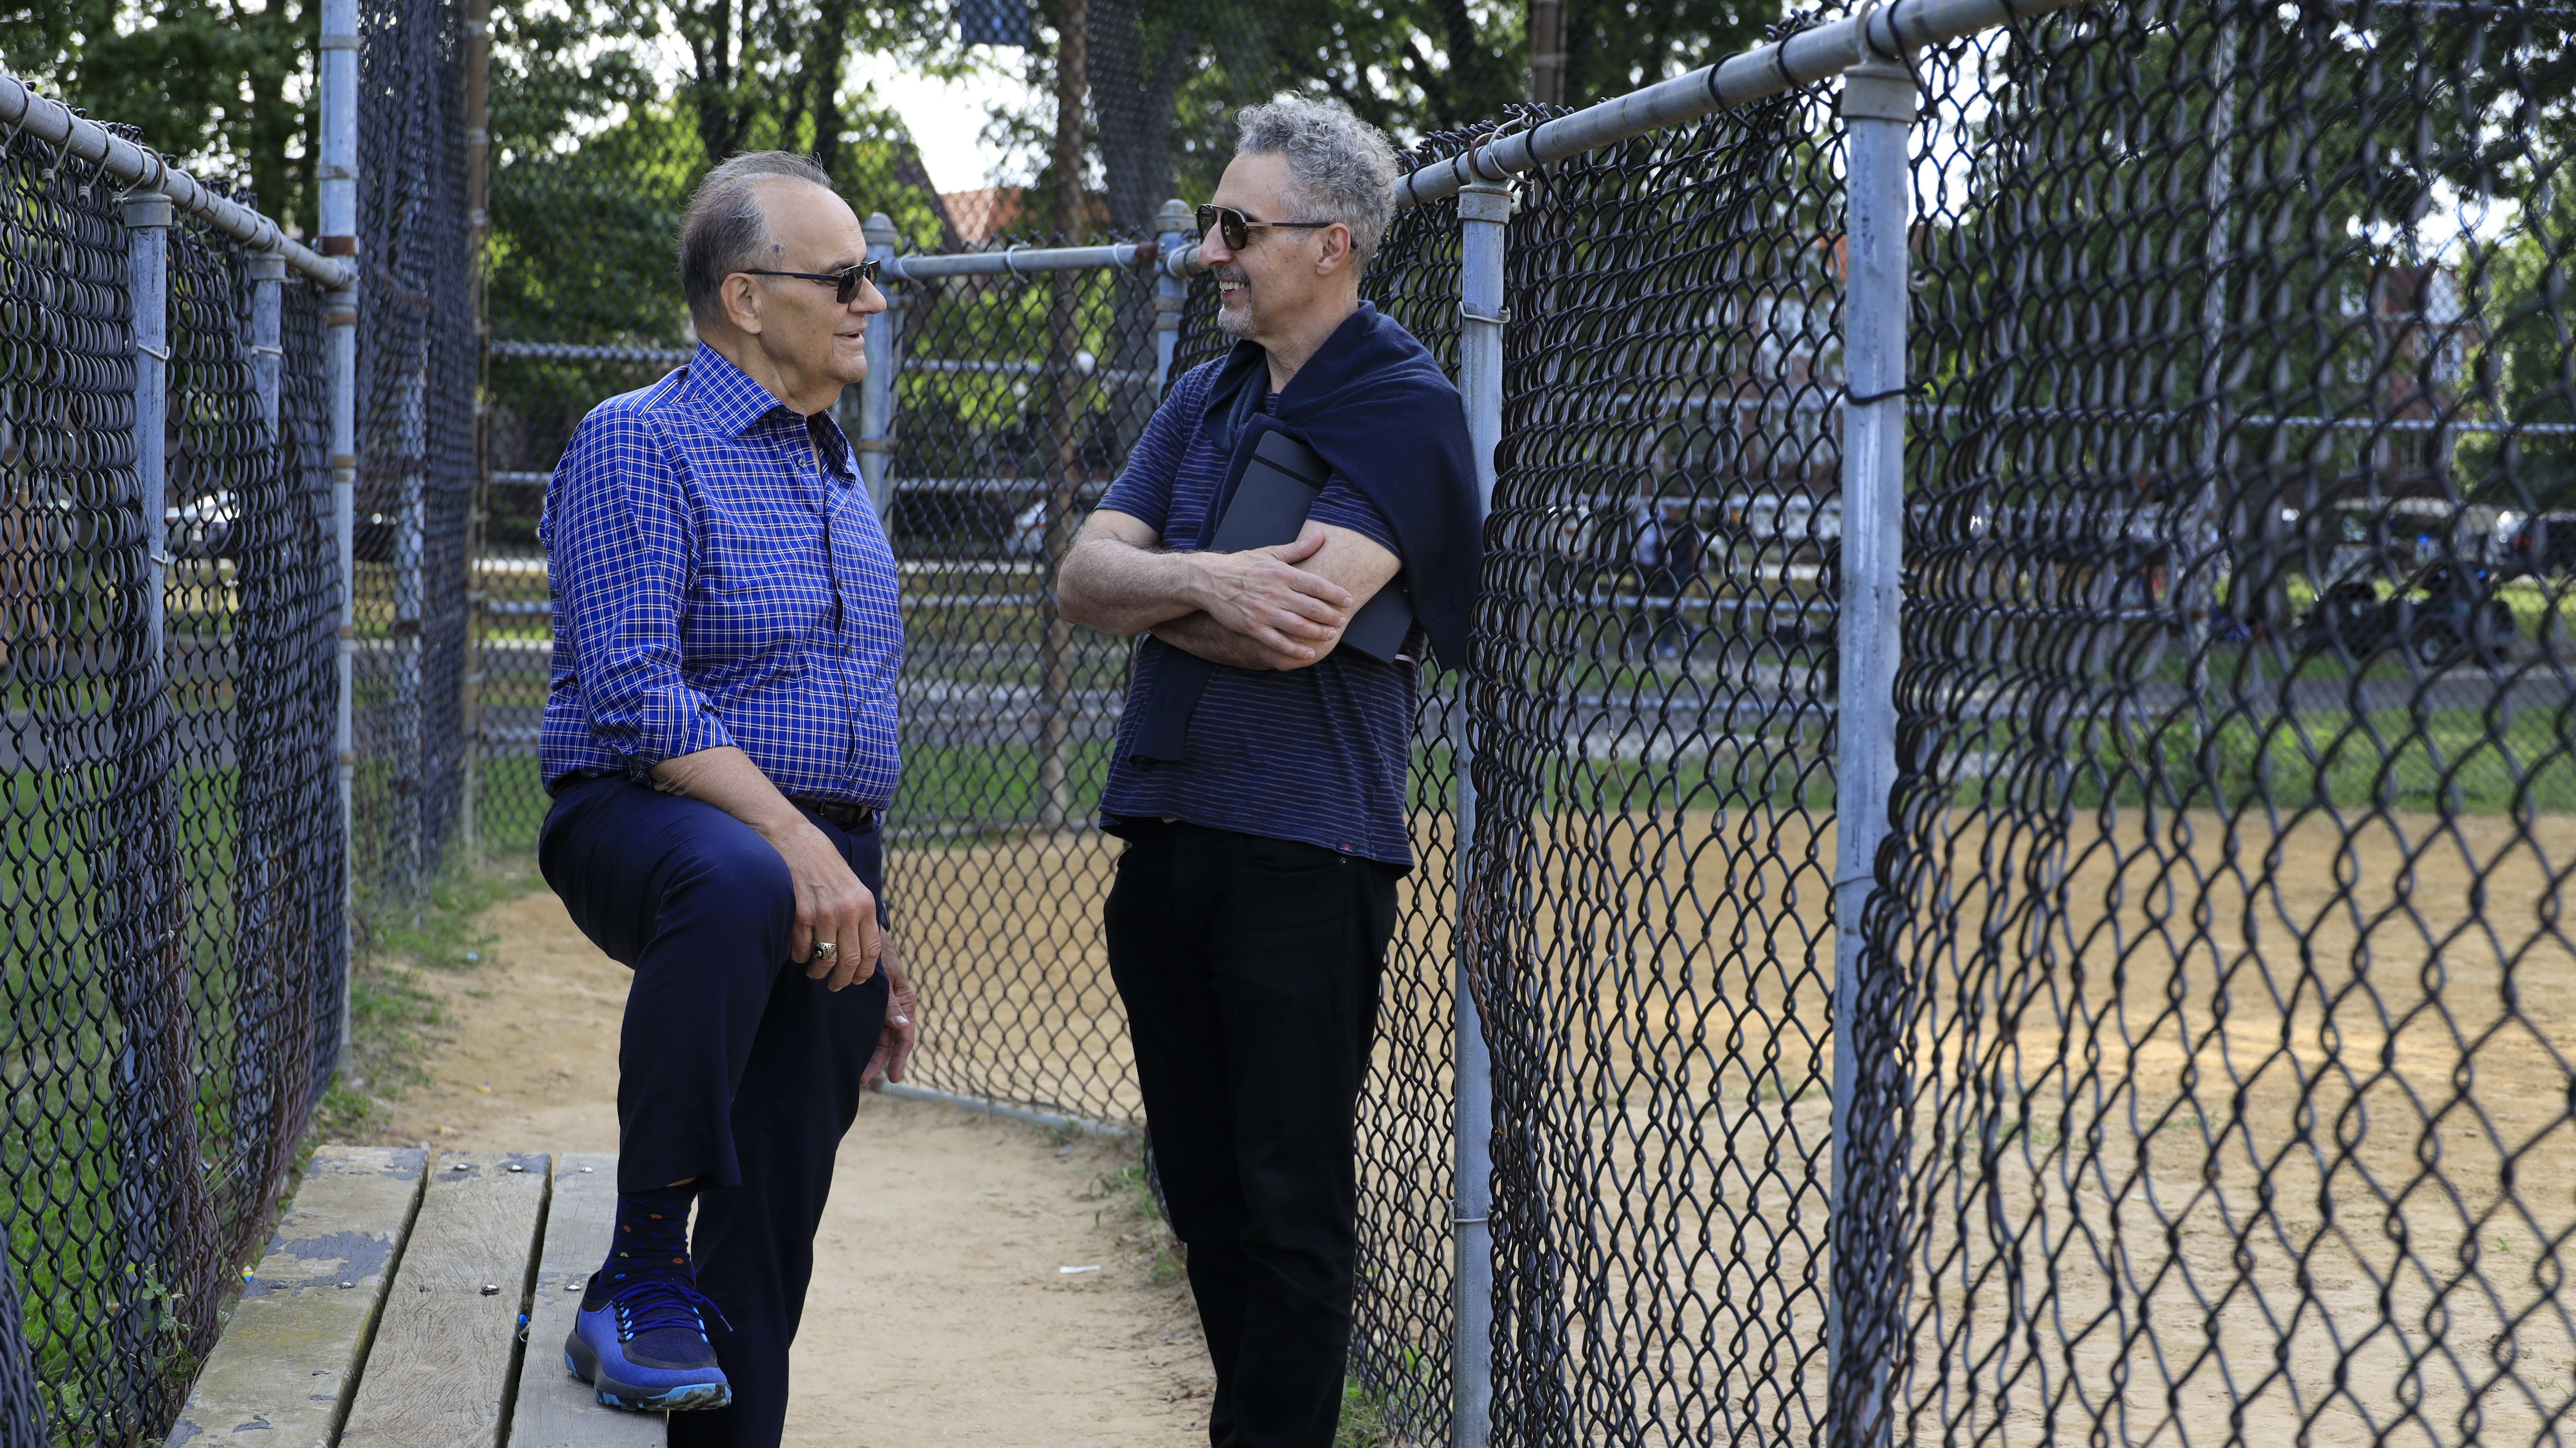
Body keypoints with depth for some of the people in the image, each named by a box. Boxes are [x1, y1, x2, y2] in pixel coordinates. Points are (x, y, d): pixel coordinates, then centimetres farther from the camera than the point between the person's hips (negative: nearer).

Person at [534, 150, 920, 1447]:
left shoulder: (836, 476, 19)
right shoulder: (638, 443, -7)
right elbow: (634, 697, -19)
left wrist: (875, 944, 20)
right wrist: (796, 844, -27)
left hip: (826, 869, 8)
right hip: (642, 826, -7)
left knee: (772, 1233, 4)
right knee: (739, 889, -42)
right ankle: (639, 1280, -32)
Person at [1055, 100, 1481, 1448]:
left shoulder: (1403, 409, -8)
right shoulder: (1205, 399, 16)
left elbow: (1299, 624, -20)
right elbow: (1083, 577, 5)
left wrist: (1151, 599, -4)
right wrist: (1205, 585, -14)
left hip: (1304, 850, -7)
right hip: (1164, 832, 7)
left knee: (1290, 1204, -2)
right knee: (1204, 1185, 14)